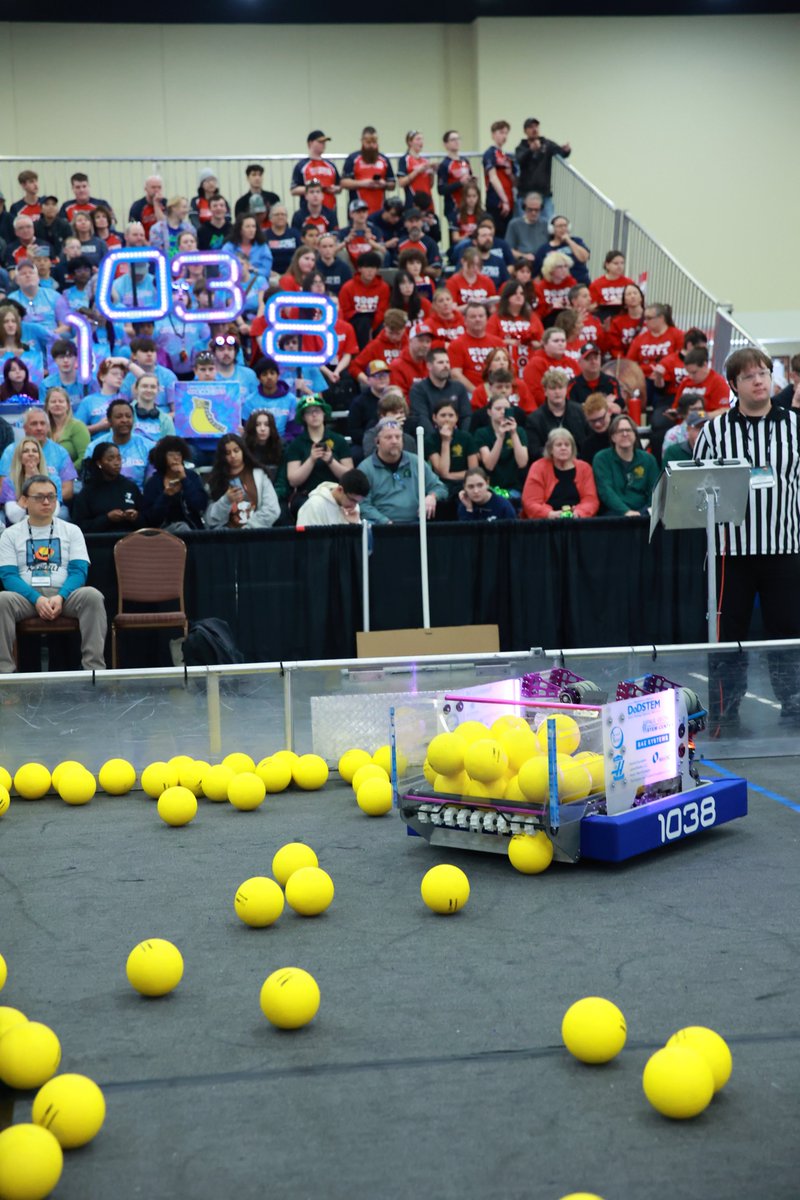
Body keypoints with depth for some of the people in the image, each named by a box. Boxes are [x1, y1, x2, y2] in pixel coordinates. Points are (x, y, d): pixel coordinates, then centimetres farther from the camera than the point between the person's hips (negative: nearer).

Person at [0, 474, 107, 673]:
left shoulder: (71, 530, 13)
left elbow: (79, 571, 2)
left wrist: (60, 597, -19)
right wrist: (37, 599, -18)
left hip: (64, 595, 1)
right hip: (27, 596, 0)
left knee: (92, 596, -32)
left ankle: (95, 669, -34)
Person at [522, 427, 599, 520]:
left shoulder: (584, 468, 13)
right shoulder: (539, 467, 6)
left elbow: (590, 499, 5)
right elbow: (531, 502, -2)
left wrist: (578, 513, -17)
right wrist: (551, 514, -20)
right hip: (548, 521, -1)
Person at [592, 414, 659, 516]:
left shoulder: (648, 459, 16)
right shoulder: (601, 459, 5)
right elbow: (606, 490, -9)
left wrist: (651, 509, -15)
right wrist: (626, 511, -24)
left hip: (642, 512, 3)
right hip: (615, 513, -3)